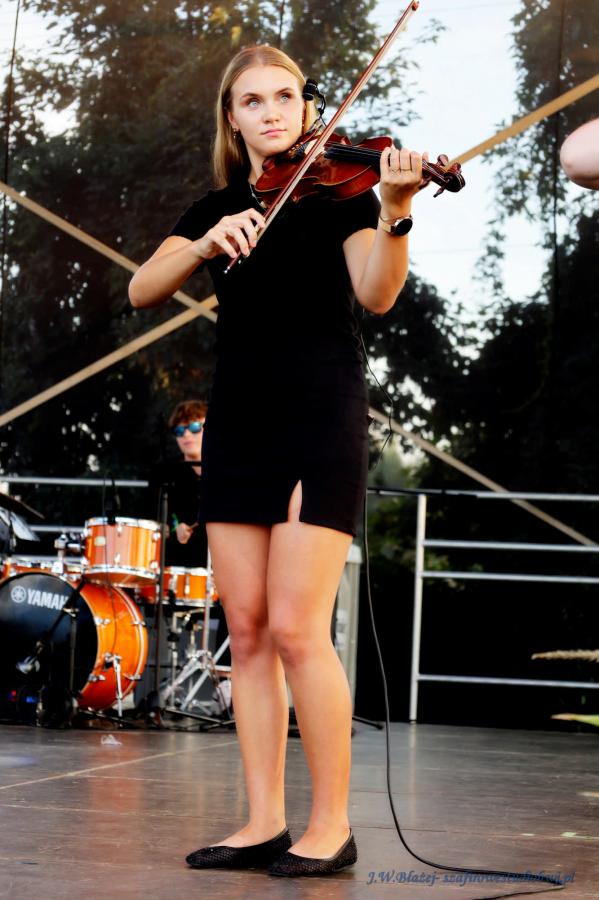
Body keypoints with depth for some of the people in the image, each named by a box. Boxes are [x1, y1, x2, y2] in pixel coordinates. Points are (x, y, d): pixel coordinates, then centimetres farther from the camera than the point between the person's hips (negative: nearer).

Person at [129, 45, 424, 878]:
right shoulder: (216, 207, 14)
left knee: (297, 629, -12)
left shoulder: (337, 185, 2)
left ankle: (332, 825, -2)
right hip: (239, 424, 5)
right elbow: (143, 290, 0)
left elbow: (376, 293, -14)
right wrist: (206, 244, -17)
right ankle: (265, 822, 9)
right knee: (247, 631, 3)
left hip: (320, 418, -5)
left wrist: (395, 214, -32)